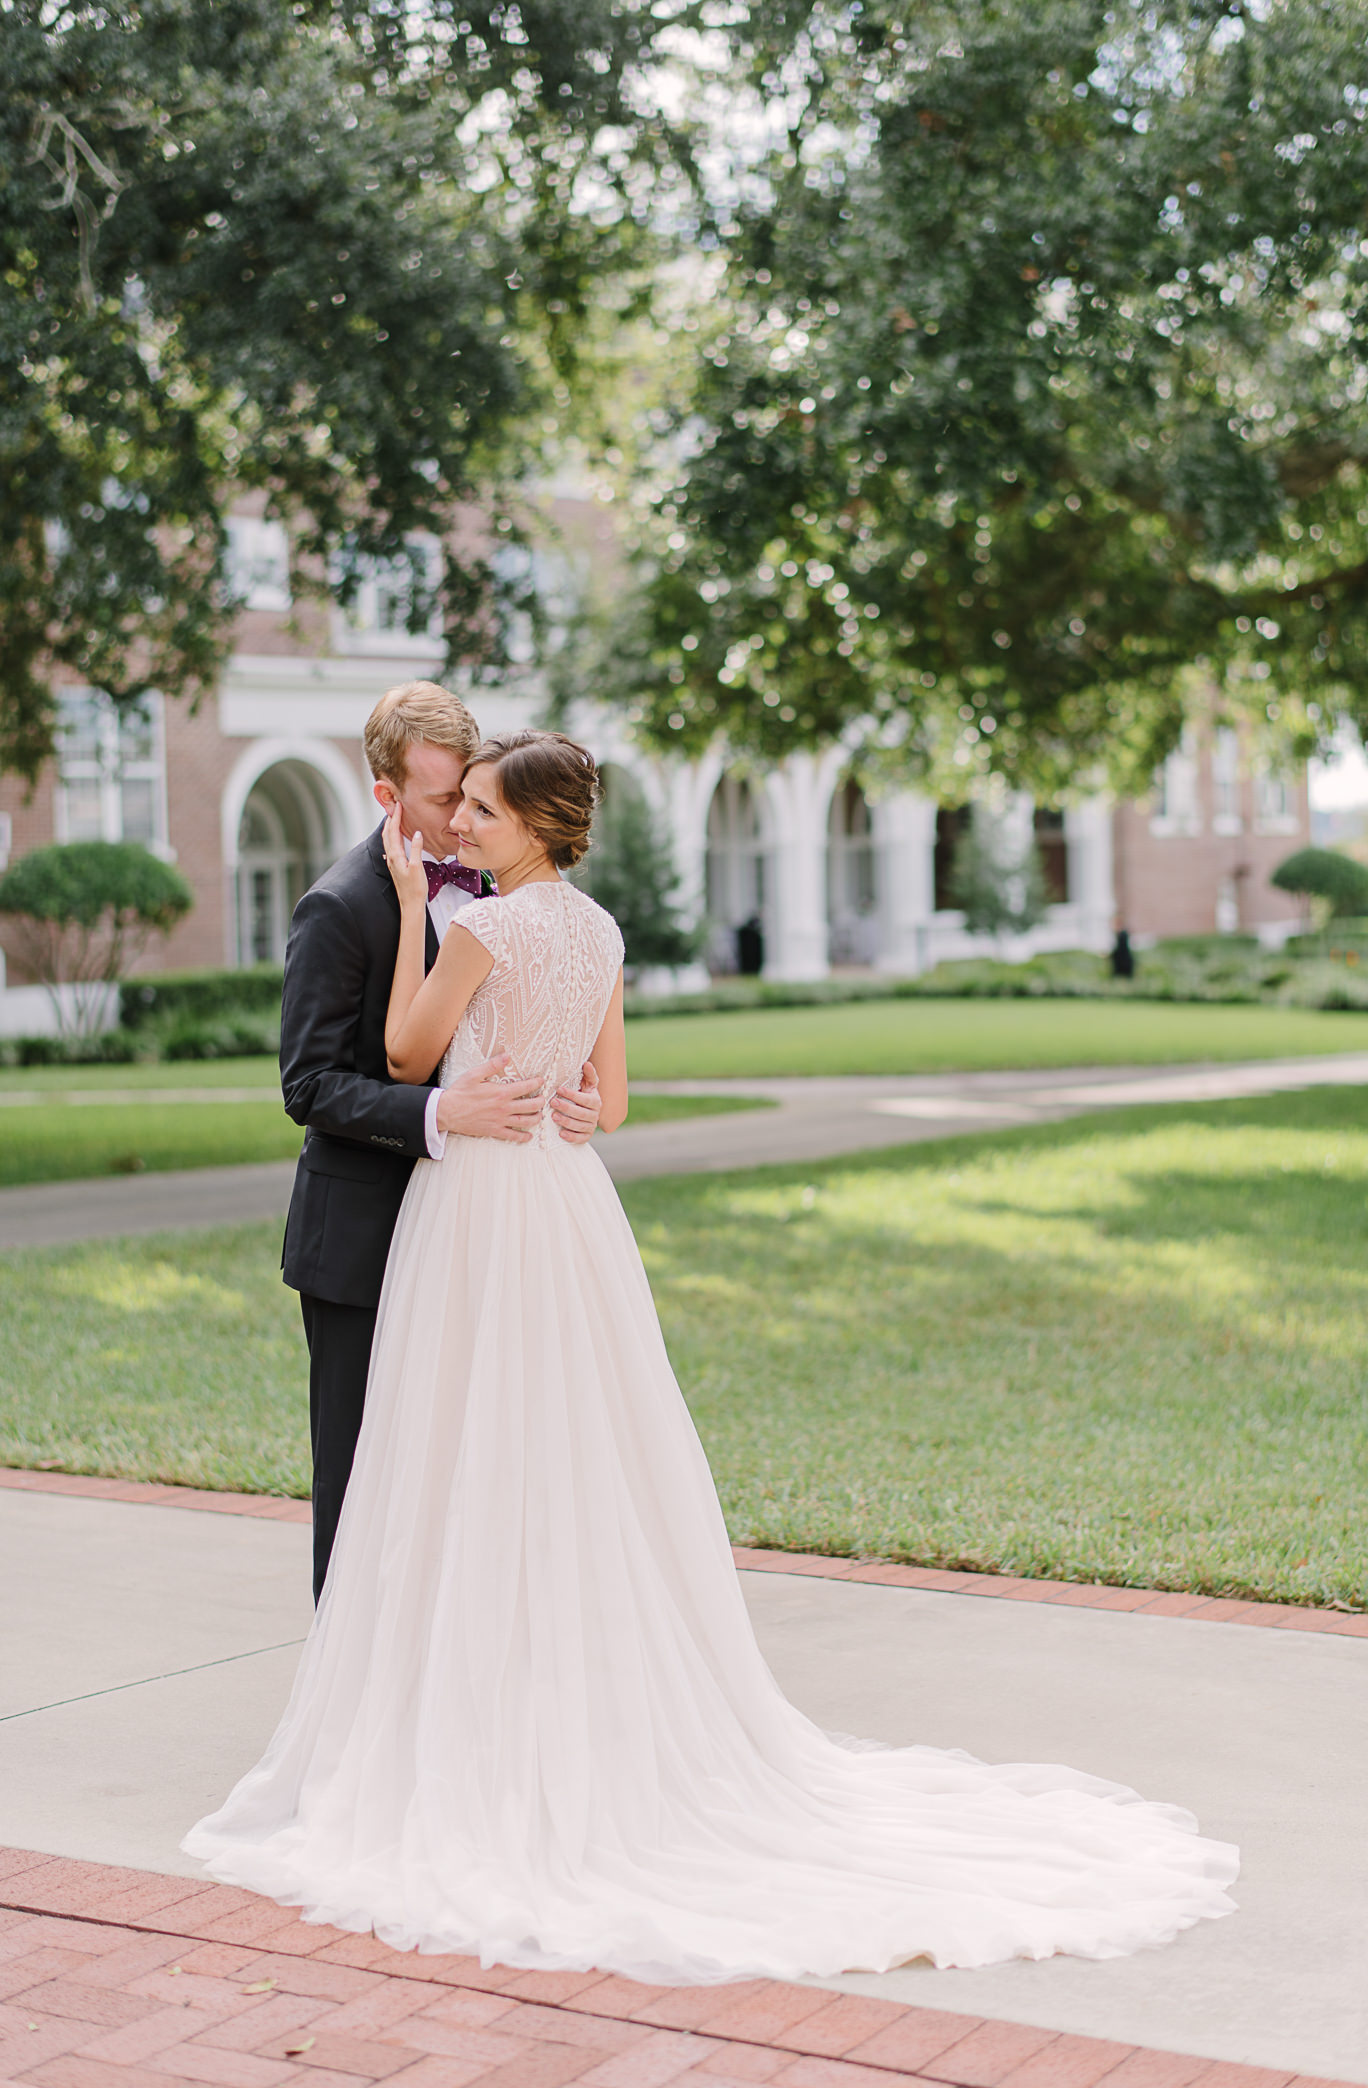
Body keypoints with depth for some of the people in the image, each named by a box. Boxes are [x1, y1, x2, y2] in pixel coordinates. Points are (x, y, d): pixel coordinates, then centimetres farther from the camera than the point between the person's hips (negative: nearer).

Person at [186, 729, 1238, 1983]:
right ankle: (627, 1734, 18)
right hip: (570, 1206, 8)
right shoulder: (599, 933, 10)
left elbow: (408, 1055, -4)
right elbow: (610, 1099, 13)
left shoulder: (486, 925, -14)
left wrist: (413, 905, -2)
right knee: (581, 1478, 12)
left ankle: (489, 1750, 2)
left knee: (483, 1480, -2)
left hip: (483, 1212, -8)